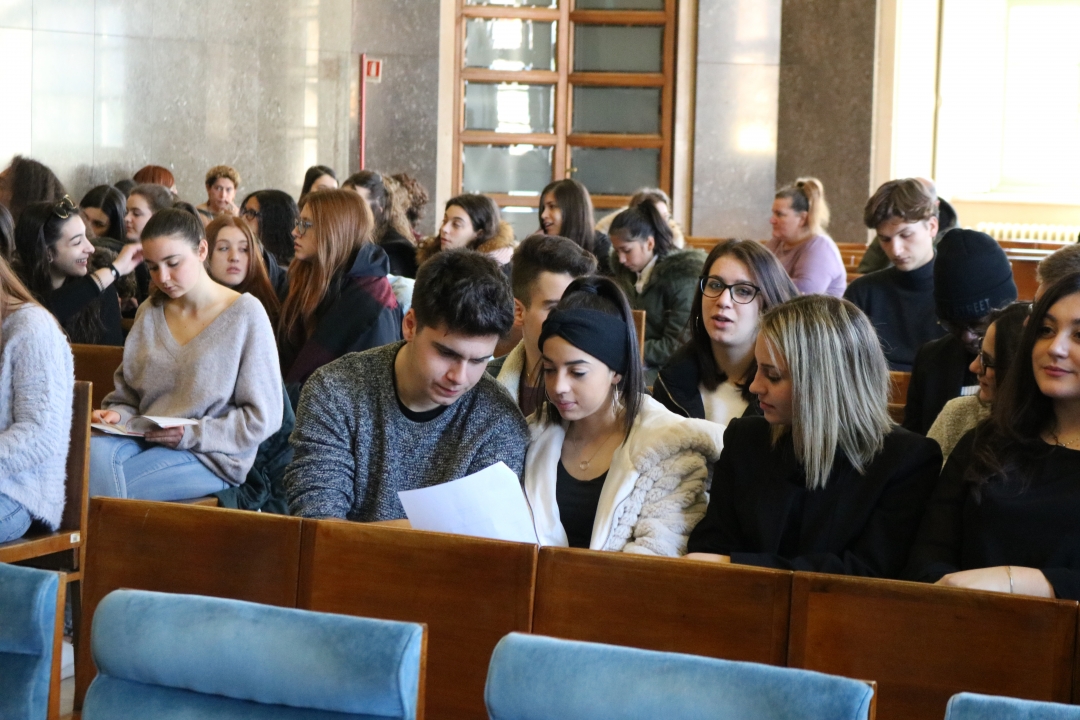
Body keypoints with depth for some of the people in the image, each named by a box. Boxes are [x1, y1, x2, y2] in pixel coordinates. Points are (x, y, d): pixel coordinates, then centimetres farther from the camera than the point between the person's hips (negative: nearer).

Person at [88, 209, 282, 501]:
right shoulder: (149, 313, 16)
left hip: (212, 458, -5)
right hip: (144, 442, 5)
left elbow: (263, 418, -2)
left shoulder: (246, 314, 0)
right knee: (92, 450, -31)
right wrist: (117, 415, -2)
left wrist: (192, 434, -11)